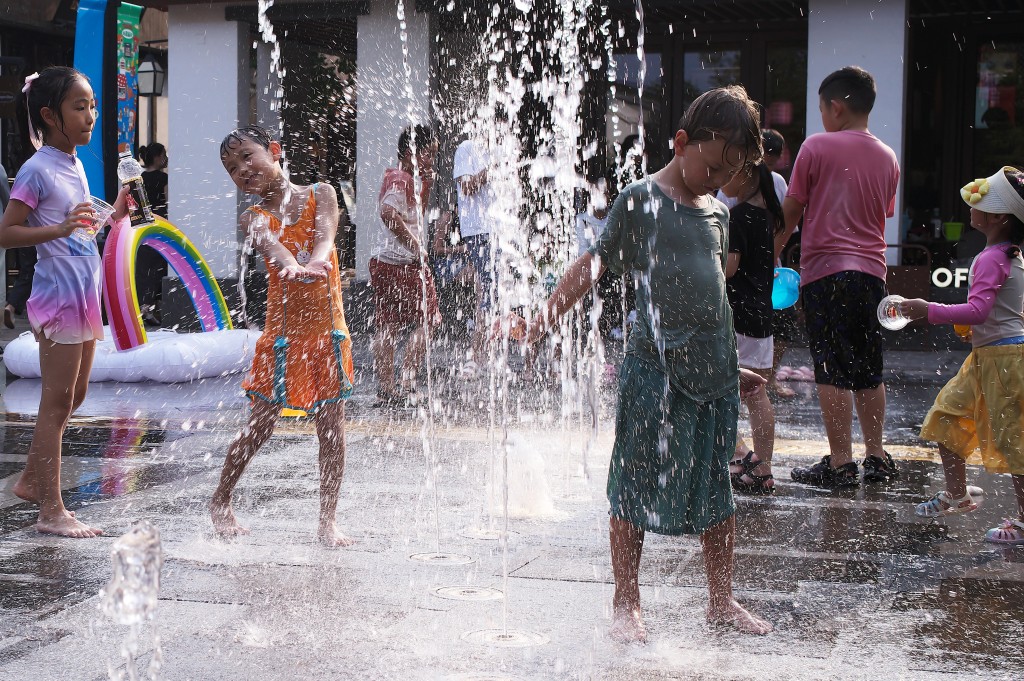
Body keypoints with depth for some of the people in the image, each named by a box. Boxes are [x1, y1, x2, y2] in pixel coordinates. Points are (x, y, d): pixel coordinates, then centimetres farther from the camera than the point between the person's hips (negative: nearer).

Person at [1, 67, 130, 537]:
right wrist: (58, 229, -30)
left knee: (74, 395, 17)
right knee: (57, 401, -5)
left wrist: (113, 215, 8)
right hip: (58, 294, -9)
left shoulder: (74, 165, 12)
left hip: (84, 294, 9)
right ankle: (51, 511, 0)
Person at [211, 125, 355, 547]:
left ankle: (327, 522, 12)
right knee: (259, 427, 3)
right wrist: (290, 265, -48)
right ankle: (220, 502, 24)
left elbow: (325, 233, -17)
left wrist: (318, 260, -41)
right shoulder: (254, 218, -1)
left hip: (328, 329, 1)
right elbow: (269, 243, -25)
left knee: (332, 428, 2)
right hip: (283, 331, -1)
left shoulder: (320, 194, 3)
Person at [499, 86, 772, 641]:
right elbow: (593, 265, -10)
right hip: (655, 370, -6)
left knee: (717, 491, 13)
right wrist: (541, 321, -20)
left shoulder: (718, 211, 13)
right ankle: (626, 606, 13)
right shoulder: (641, 201, -6)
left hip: (714, 372, 6)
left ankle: (722, 600, 25)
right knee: (636, 492, 2)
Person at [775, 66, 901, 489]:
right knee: (869, 371, 13)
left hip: (825, 268, -5)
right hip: (872, 270, 6)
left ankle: (840, 463, -5)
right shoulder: (887, 157, 11)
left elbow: (792, 210, -1)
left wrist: (773, 252, 11)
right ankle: (876, 458, 17)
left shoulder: (817, 147, -5)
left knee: (833, 371, -4)